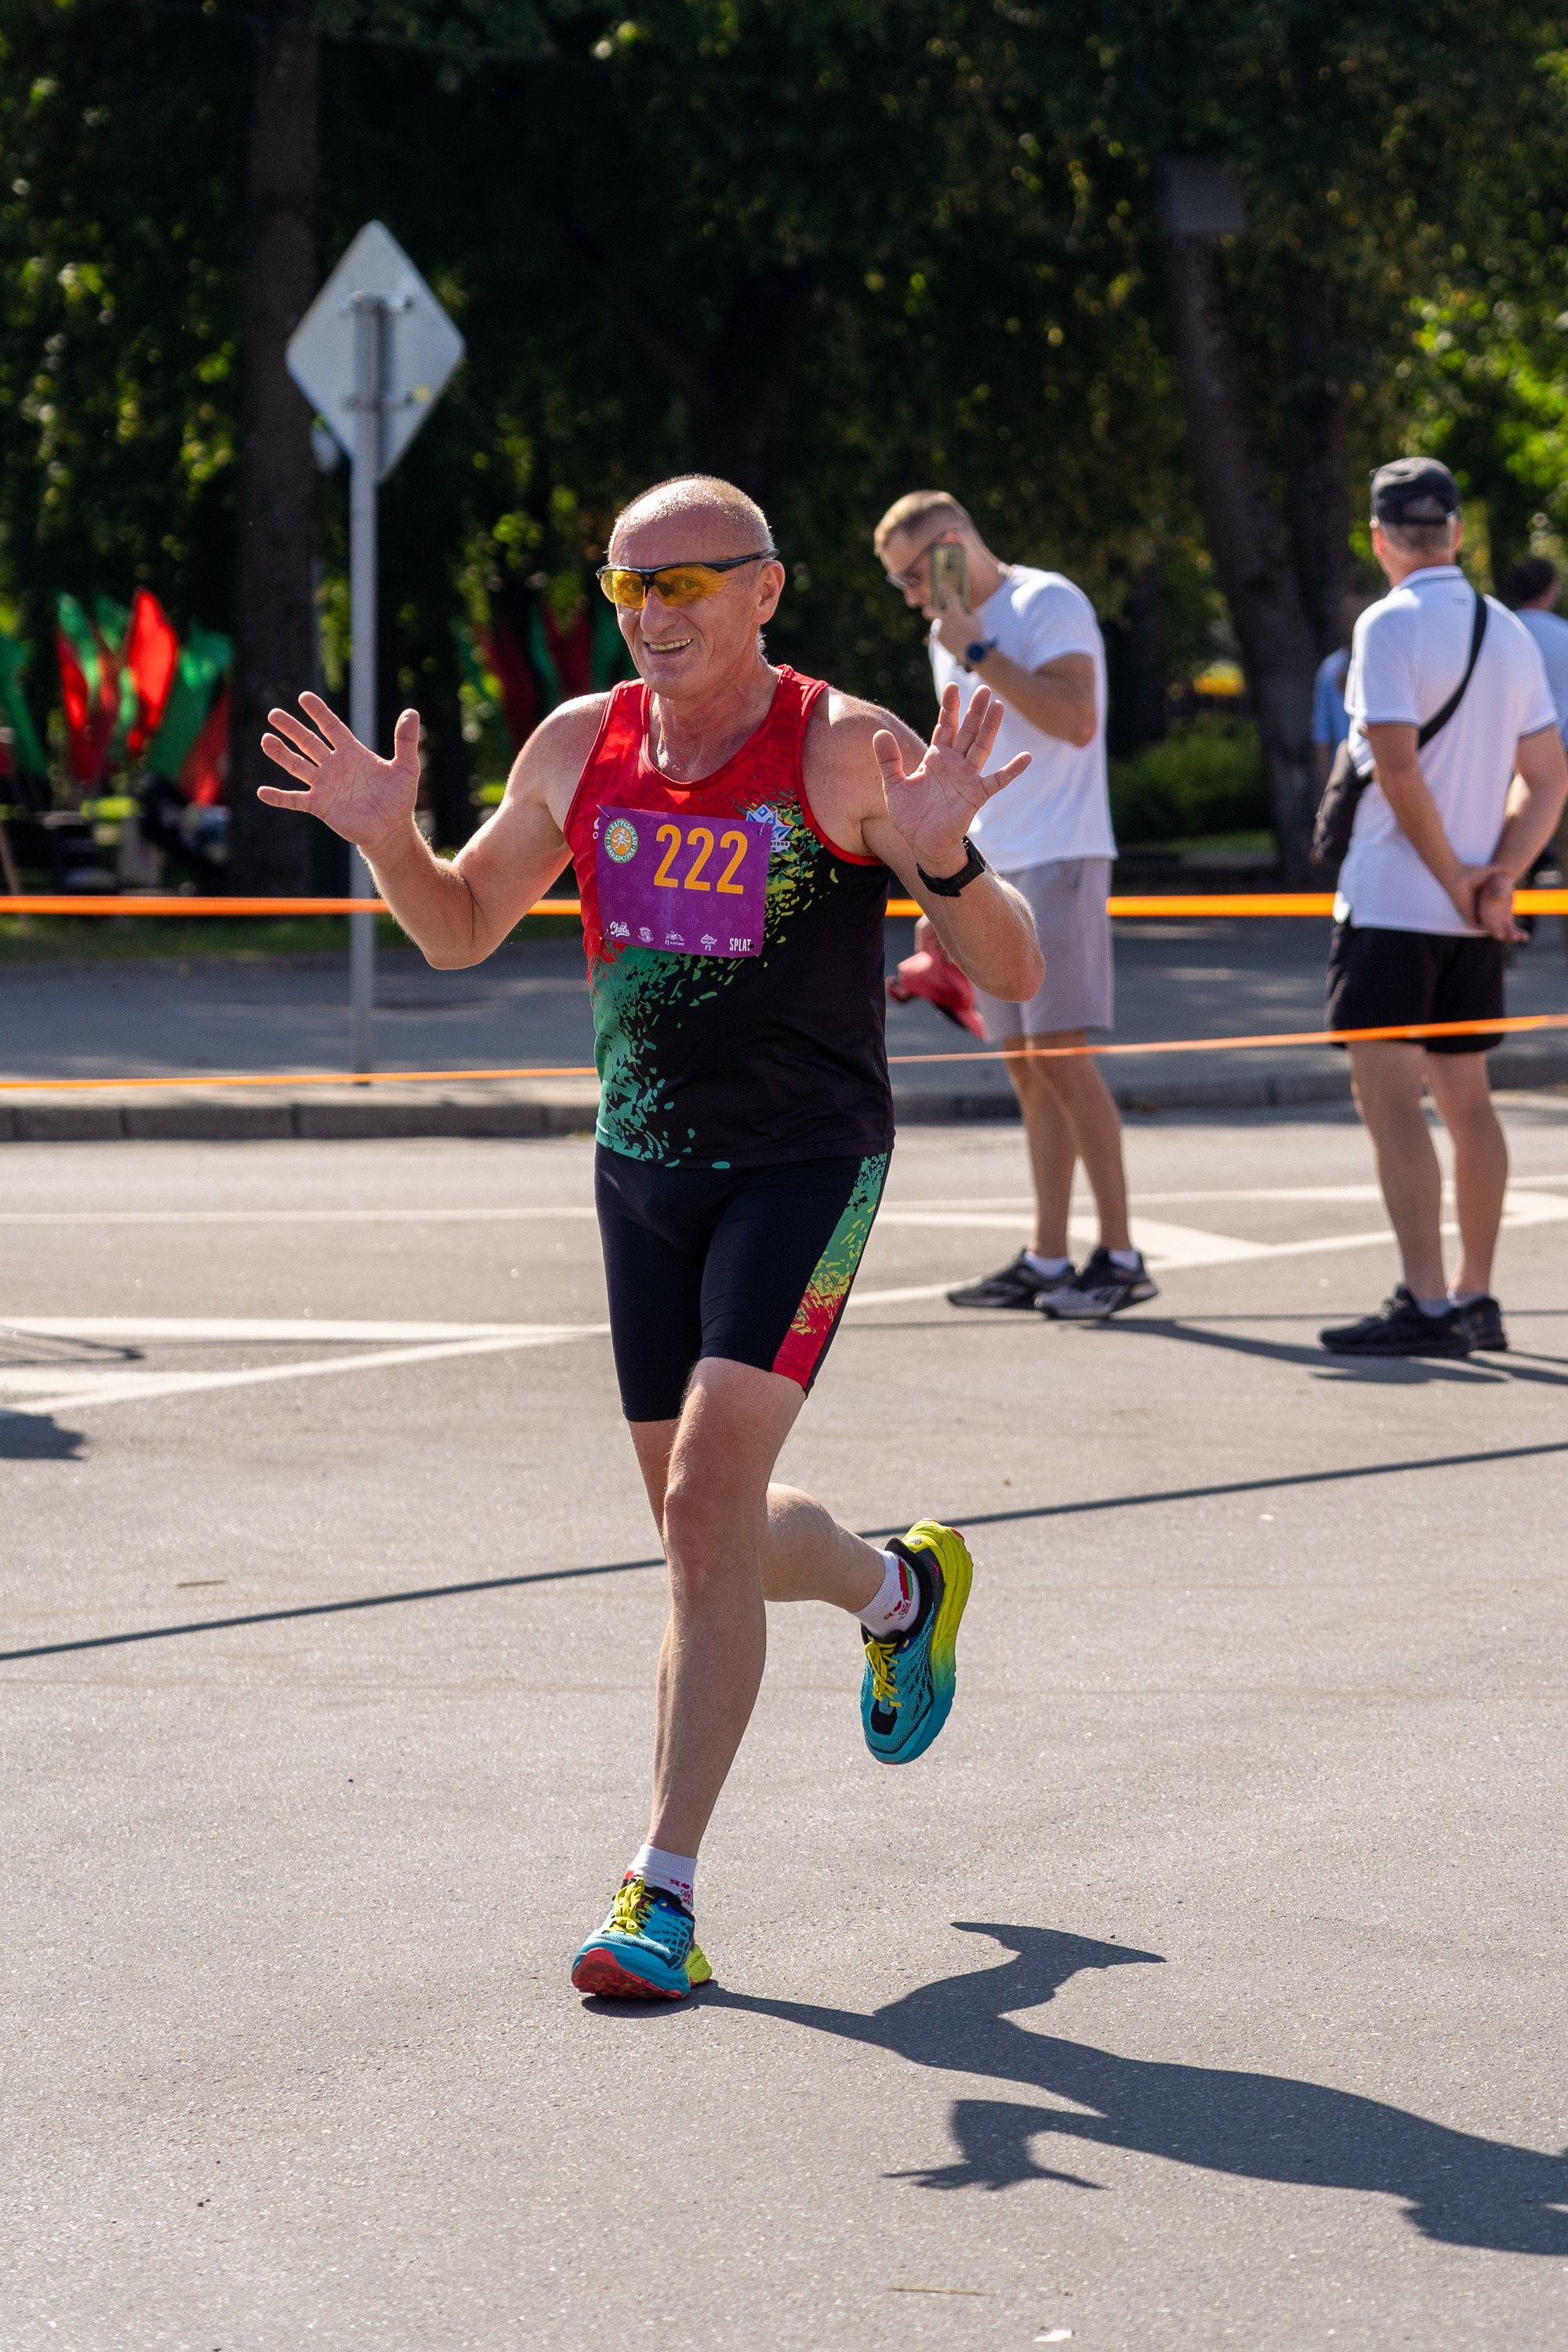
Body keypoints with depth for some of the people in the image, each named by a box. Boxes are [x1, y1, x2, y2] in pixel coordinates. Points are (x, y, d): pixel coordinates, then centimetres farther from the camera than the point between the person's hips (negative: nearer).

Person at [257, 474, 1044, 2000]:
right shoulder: (581, 747, 1)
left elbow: (1012, 975, -14)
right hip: (642, 1170, 6)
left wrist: (942, 853, -34)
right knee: (703, 1531, 14)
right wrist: (387, 837, -6)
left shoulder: (844, 752, -13)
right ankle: (900, 1590, 48)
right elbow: (459, 930, 14)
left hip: (804, 1168, -6)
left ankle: (664, 1892, -13)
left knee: (708, 1501, -18)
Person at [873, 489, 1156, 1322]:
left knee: (1059, 1055, -12)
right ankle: (1047, 1260, 8)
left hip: (1055, 861, -8)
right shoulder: (950, 634, 18)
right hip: (985, 871, 8)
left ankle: (1120, 1255, -9)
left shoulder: (1048, 604, -7)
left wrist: (978, 652, -17)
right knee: (1025, 1065, 6)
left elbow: (1076, 719, -21)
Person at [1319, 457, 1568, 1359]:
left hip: (1392, 903, -7)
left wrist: (1459, 884, -11)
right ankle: (1477, 1300, 17)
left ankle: (1426, 1307, -16)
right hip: (1474, 917, 7)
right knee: (1465, 1097, 14)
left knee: (1389, 1096, -9)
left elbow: (1399, 770, -19)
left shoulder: (1390, 625, -11)